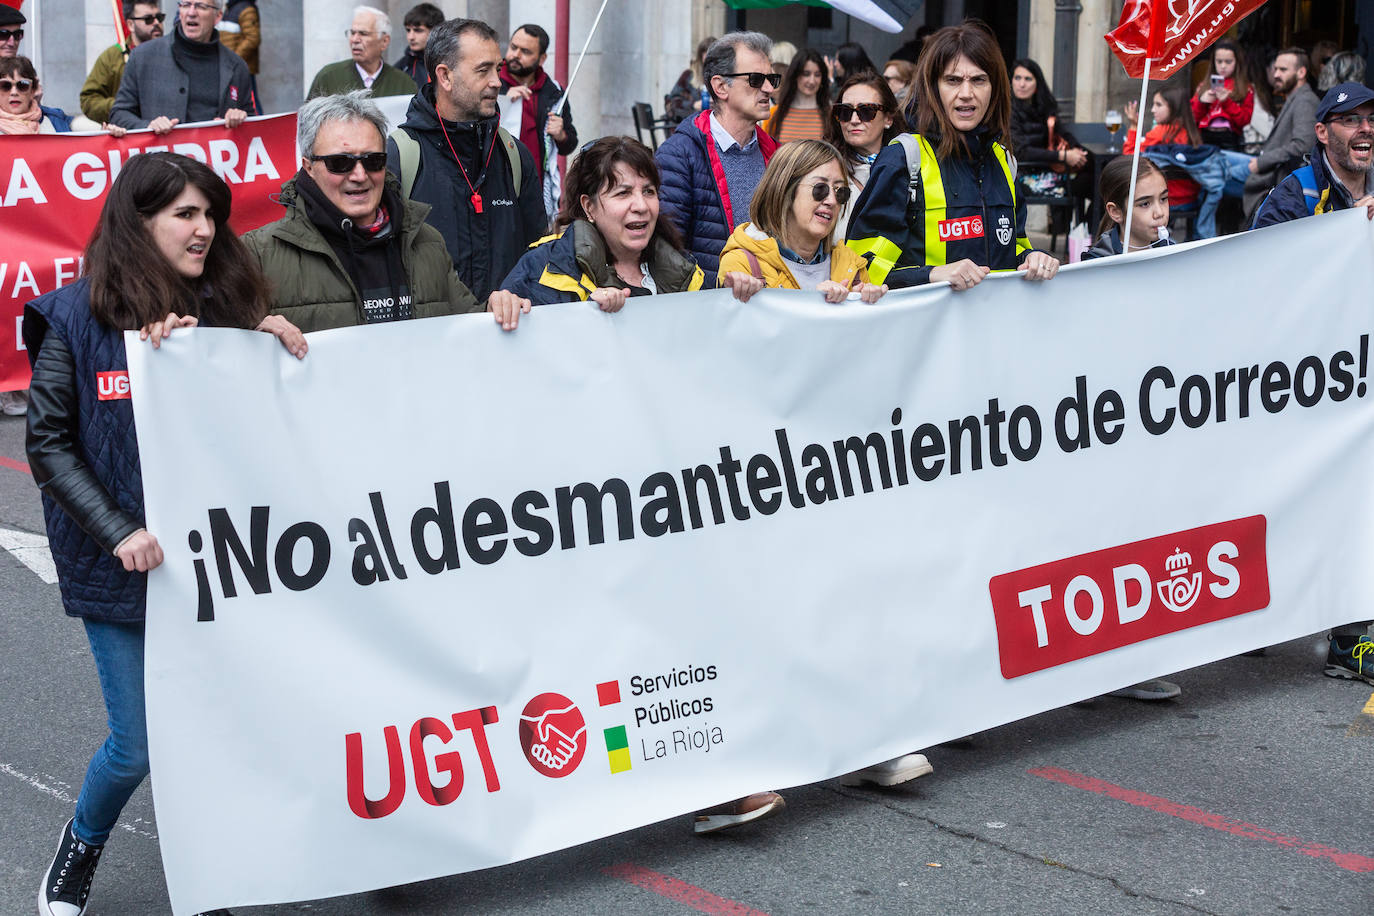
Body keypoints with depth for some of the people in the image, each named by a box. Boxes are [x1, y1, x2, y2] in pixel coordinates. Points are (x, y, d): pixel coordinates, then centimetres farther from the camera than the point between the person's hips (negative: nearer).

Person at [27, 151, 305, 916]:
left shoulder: (224, 306, 3)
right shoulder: (77, 317, -6)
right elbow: (49, 445, -6)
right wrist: (118, 532, -17)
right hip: (125, 567, -3)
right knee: (139, 747, 3)